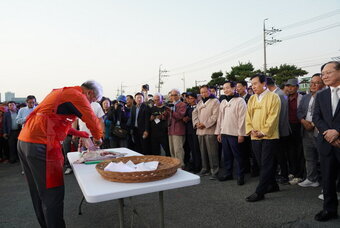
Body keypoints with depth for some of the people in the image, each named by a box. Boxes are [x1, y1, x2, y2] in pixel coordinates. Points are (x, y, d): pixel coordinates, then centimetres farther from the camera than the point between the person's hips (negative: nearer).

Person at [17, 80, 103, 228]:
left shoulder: (60, 92, 20)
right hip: (40, 146, -10)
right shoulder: (77, 96, -9)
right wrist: (97, 138, 15)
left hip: (24, 141, 10)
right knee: (53, 193, -1)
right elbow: (94, 122, -5)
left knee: (38, 192, 18)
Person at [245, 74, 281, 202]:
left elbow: (273, 117, -12)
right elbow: (248, 116, 10)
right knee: (262, 164, 13)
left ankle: (260, 192, 0)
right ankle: (273, 186, 30)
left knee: (266, 164, -3)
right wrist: (250, 130, -5)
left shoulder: (273, 97, -4)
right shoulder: (251, 99, 13)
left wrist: (263, 132, -15)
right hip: (255, 137, 6)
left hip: (269, 136, -6)